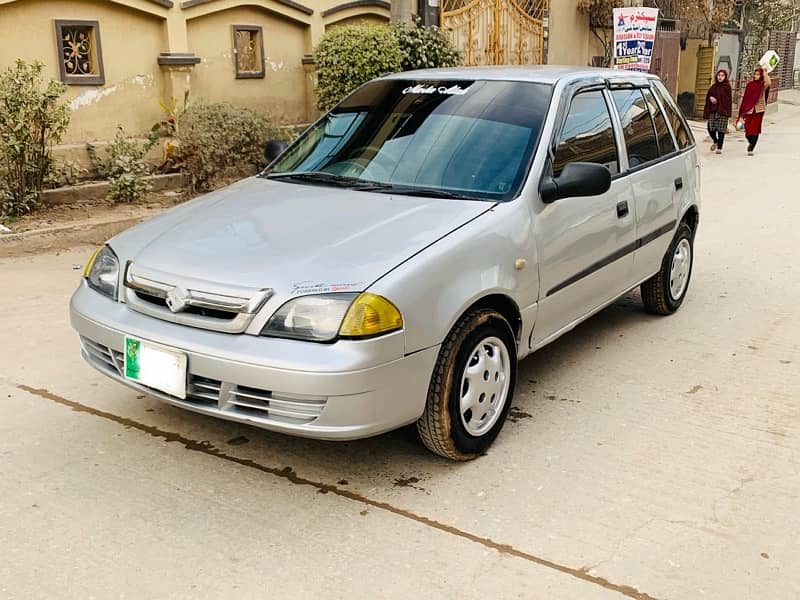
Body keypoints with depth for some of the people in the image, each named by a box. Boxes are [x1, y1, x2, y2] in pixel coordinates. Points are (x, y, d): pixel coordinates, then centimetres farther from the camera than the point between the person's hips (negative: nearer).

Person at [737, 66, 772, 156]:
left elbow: (768, 83, -27)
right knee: (747, 129, 3)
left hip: (758, 110, -3)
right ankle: (751, 142, 34)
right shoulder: (750, 84, 7)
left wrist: (764, 72, -19)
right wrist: (742, 111, 8)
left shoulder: (763, 84, -2)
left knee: (755, 130, -4)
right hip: (748, 110, 3)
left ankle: (751, 149, 6)